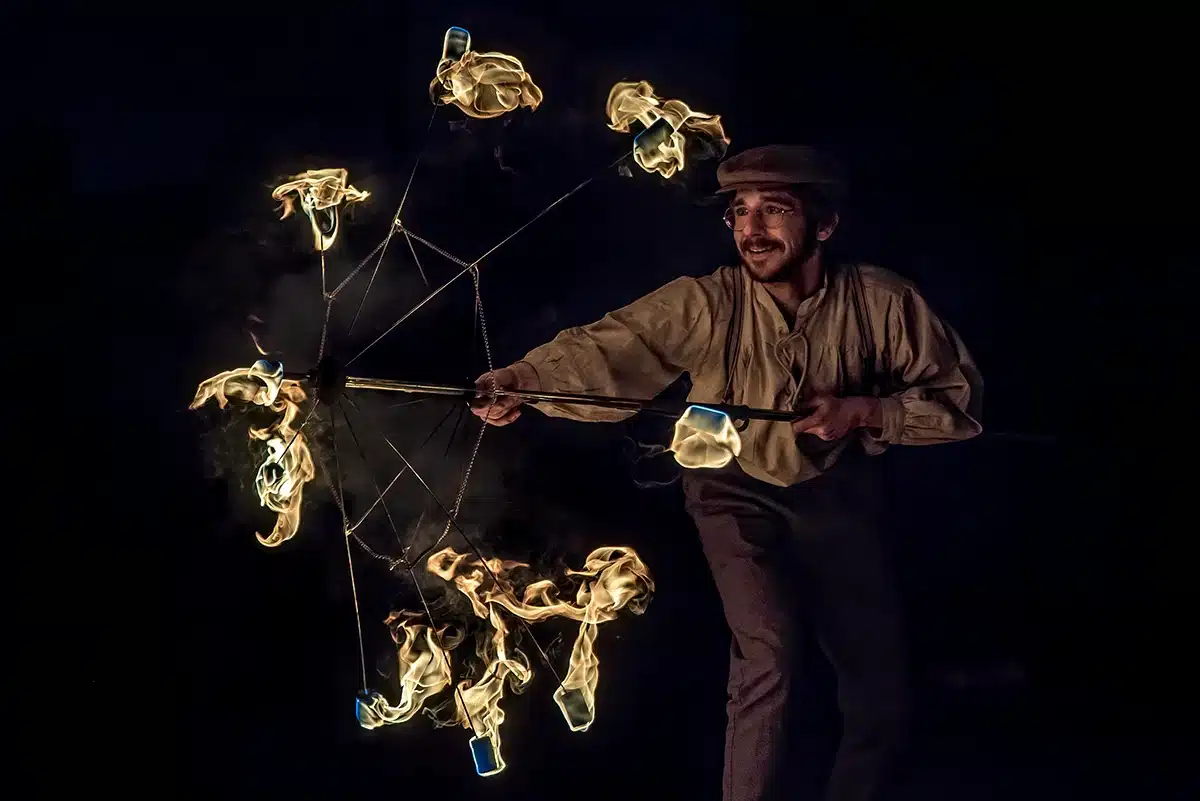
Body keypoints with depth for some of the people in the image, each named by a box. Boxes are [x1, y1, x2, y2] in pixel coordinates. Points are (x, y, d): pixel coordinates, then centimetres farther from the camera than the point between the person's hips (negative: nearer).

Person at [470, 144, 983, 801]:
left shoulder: (880, 303, -17)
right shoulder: (706, 305, -19)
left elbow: (958, 396, -9)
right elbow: (608, 349, -31)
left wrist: (863, 410, -26)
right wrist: (518, 381, -49)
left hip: (835, 493, 2)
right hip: (737, 490, -2)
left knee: (879, 686, 4)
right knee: (767, 648, -24)